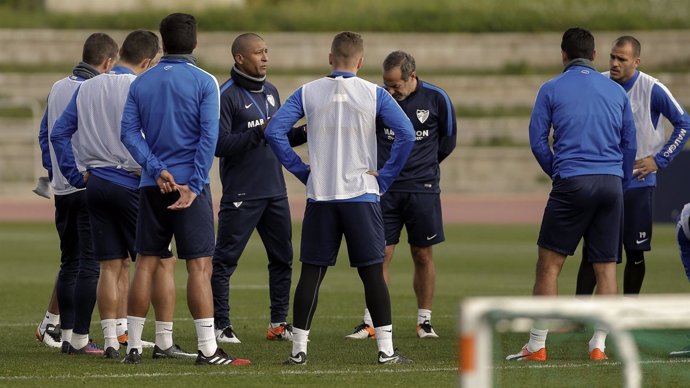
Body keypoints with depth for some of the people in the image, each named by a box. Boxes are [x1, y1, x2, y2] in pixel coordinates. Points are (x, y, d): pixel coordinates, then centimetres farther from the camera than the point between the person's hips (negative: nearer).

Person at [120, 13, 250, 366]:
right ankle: (207, 349, -9)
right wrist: (193, 186, -12)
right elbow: (209, 136, -12)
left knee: (146, 263, 9)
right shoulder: (203, 82, -4)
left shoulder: (141, 83, 7)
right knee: (199, 266, -5)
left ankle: (133, 346, 11)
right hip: (190, 183, -4)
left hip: (152, 186, 4)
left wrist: (156, 170, -8)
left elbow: (128, 131, -1)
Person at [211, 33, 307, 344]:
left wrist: (302, 134, 4)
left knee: (282, 257, 9)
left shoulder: (270, 92, 14)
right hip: (241, 195, -7)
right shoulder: (226, 96, -10)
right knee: (224, 260, -4)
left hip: (275, 191, 8)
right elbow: (219, 144, -18)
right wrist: (258, 133, -23)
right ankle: (220, 325, 2)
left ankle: (279, 323, 17)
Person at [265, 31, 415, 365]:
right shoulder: (374, 94, -1)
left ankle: (299, 348, 5)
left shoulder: (307, 93, 3)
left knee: (311, 272, 6)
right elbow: (406, 134, -10)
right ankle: (386, 350, 0)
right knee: (372, 272, 2)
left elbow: (274, 131, -3)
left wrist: (302, 171, 3)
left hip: (319, 196, 1)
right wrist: (385, 177, -2)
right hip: (362, 196, -1)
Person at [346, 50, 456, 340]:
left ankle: (424, 321, 14)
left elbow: (448, 140, 11)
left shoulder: (436, 99, -4)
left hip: (423, 188, 0)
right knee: (381, 254, -3)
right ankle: (370, 321, 0)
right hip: (385, 187, 0)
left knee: (423, 255, 5)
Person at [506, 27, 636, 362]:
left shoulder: (552, 90, 3)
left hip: (572, 183, -3)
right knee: (606, 267, 6)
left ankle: (536, 346, 0)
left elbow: (537, 141, 3)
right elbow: (629, 144, 14)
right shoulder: (616, 91, 12)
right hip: (612, 183, 3)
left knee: (549, 263, 1)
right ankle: (599, 345, 2)